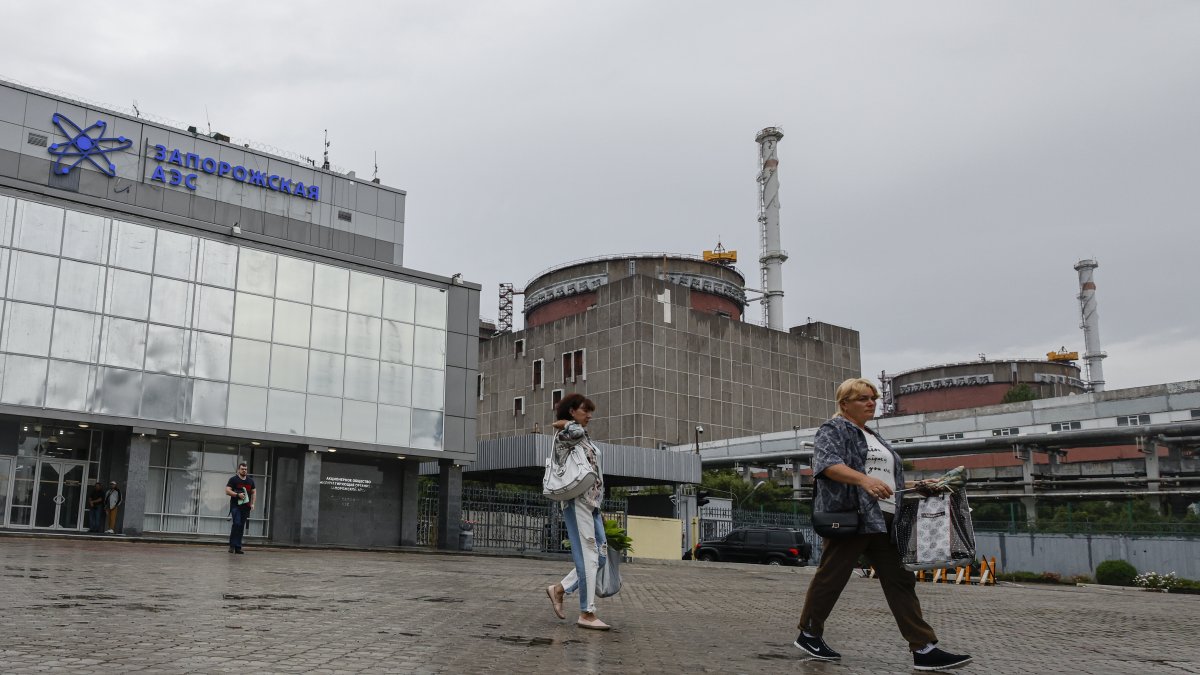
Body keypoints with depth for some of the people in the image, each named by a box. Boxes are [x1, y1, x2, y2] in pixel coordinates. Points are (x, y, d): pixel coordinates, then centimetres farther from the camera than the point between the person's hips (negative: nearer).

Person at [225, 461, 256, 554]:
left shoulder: (250, 481, 15)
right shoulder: (233, 479, 1)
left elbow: (254, 492, 19)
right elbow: (227, 491, -6)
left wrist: (252, 503, 6)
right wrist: (237, 495, -18)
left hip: (245, 507, 5)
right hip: (235, 506, -5)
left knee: (241, 526, 4)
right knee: (237, 524, -18)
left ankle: (238, 547, 6)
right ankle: (232, 545, -9)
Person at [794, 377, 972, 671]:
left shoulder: (874, 438, 25)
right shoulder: (832, 430, -2)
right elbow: (828, 464, -20)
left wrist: (917, 486, 13)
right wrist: (864, 480, -34)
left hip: (884, 520, 8)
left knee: (900, 581, 2)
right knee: (831, 577, -1)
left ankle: (924, 649, 1)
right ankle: (808, 634, 15)